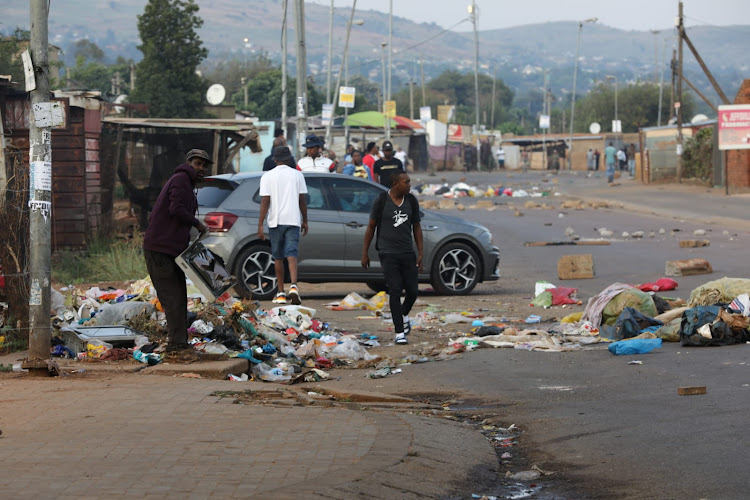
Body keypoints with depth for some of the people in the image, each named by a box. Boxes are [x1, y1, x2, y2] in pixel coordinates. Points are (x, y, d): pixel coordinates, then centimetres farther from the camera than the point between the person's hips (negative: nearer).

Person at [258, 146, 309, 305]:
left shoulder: (268, 176, 0)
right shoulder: (297, 175, 4)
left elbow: (265, 201, -6)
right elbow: (302, 200, 6)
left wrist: (260, 225, -5)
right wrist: (305, 221, 16)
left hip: (275, 221, 0)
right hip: (293, 220, 0)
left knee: (278, 257, 10)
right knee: (291, 255, -6)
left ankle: (281, 293, 13)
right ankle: (293, 286, -29)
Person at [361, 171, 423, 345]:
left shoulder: (412, 201, 5)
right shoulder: (381, 201, -6)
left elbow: (416, 227, 12)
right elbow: (371, 227, 1)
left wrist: (421, 253, 7)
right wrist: (365, 253, 2)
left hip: (407, 253, 4)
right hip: (388, 254, -4)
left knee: (413, 291, 2)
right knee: (395, 291, -9)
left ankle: (404, 315, 35)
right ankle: (399, 333, -4)